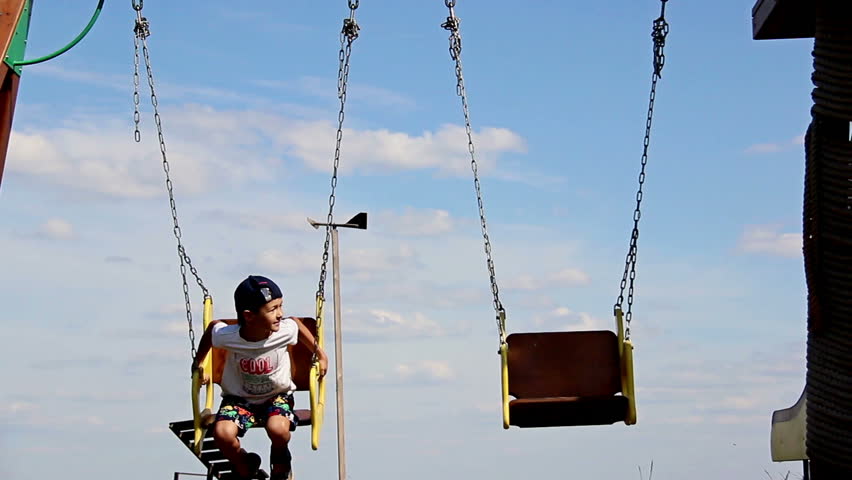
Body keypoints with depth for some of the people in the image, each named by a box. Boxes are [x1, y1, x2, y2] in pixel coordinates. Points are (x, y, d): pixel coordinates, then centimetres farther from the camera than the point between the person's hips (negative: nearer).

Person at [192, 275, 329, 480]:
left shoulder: (286, 330, -19)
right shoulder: (227, 336, -22)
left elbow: (297, 322, 6)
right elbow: (212, 326, 2)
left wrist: (319, 353, 13)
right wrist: (197, 363, 13)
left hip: (277, 396, 0)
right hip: (239, 398, 0)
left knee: (278, 429, -33)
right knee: (222, 433, -29)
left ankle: (280, 462, 7)